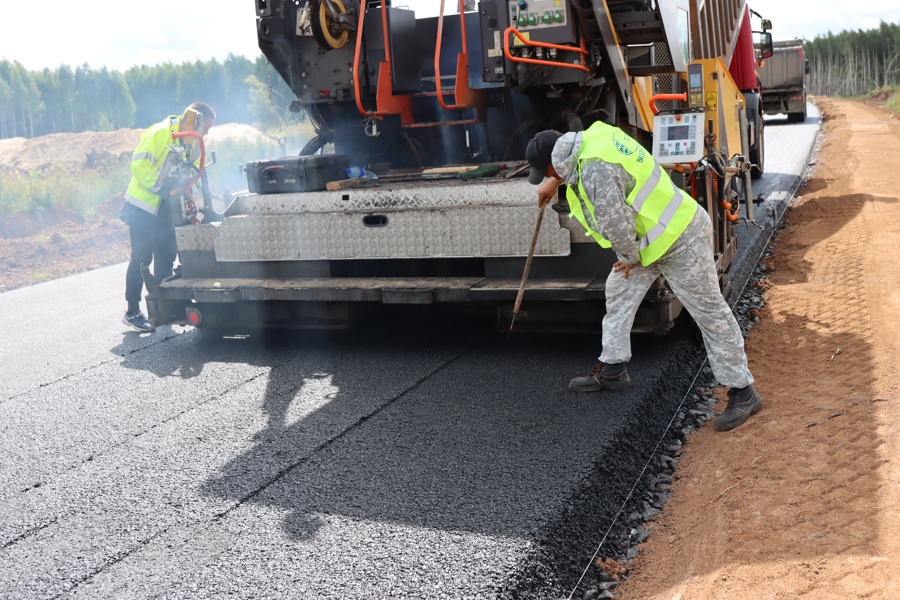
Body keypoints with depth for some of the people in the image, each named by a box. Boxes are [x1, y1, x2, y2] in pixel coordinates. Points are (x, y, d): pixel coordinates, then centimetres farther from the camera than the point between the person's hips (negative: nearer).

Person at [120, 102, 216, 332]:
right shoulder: (160, 133, -16)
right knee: (141, 258, -5)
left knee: (166, 256, 9)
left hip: (165, 208, 8)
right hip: (143, 204, -8)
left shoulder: (191, 142, 10)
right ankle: (132, 312, 3)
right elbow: (139, 164, -22)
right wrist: (159, 184, -26)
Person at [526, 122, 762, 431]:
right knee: (618, 290, 14)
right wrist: (554, 183, 36)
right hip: (650, 238, 11)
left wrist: (629, 257, -11)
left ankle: (743, 392, 5)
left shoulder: (595, 170, -28)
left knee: (710, 313, -3)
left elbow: (616, 222, -29)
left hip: (680, 238, -11)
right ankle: (612, 371, 25)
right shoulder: (591, 137, 2)